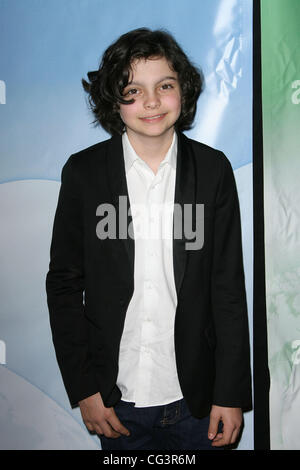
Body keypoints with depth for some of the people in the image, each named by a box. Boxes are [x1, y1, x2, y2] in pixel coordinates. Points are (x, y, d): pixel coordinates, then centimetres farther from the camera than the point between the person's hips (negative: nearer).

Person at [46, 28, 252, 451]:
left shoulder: (213, 169, -5)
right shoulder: (83, 172, -7)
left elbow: (229, 287, -3)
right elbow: (63, 285, -2)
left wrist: (231, 395, -3)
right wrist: (83, 389, -4)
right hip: (116, 400, 0)